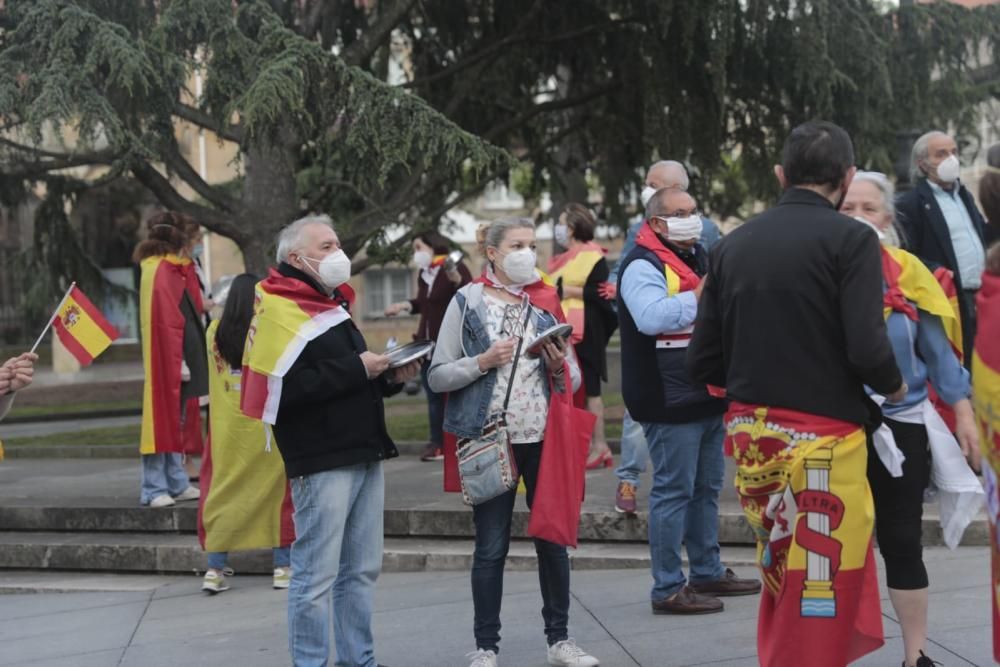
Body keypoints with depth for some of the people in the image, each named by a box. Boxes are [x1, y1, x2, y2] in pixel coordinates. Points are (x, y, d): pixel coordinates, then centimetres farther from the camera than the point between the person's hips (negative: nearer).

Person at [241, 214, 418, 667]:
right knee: (316, 576, -4)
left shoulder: (332, 306, 20)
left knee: (361, 570, 13)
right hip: (321, 464, -9)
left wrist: (390, 378, 6)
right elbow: (290, 389, -23)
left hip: (364, 456, 9)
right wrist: (357, 370, -18)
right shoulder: (281, 313, -10)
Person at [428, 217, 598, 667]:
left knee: (553, 538, 8)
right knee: (491, 547, 3)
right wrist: (483, 362, -15)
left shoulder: (545, 301, 9)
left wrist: (560, 367, -9)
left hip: (544, 437, 3)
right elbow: (438, 376, -1)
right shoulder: (468, 301, 0)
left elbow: (574, 378, 13)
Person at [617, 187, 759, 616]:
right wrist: (701, 293, -27)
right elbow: (651, 318, -30)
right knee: (674, 491, -6)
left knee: (707, 488, 17)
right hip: (670, 400, -10)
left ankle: (707, 572, 29)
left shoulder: (698, 258, 18)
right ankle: (668, 589, -1)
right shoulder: (643, 266, -12)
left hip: (706, 396, 10)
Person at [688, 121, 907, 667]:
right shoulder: (850, 239, -8)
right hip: (822, 441, -6)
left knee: (784, 592, 19)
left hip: (751, 436, 6)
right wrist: (894, 388, 3)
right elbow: (867, 350, -19)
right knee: (819, 607, 3)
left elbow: (703, 363, 6)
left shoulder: (733, 244, 7)